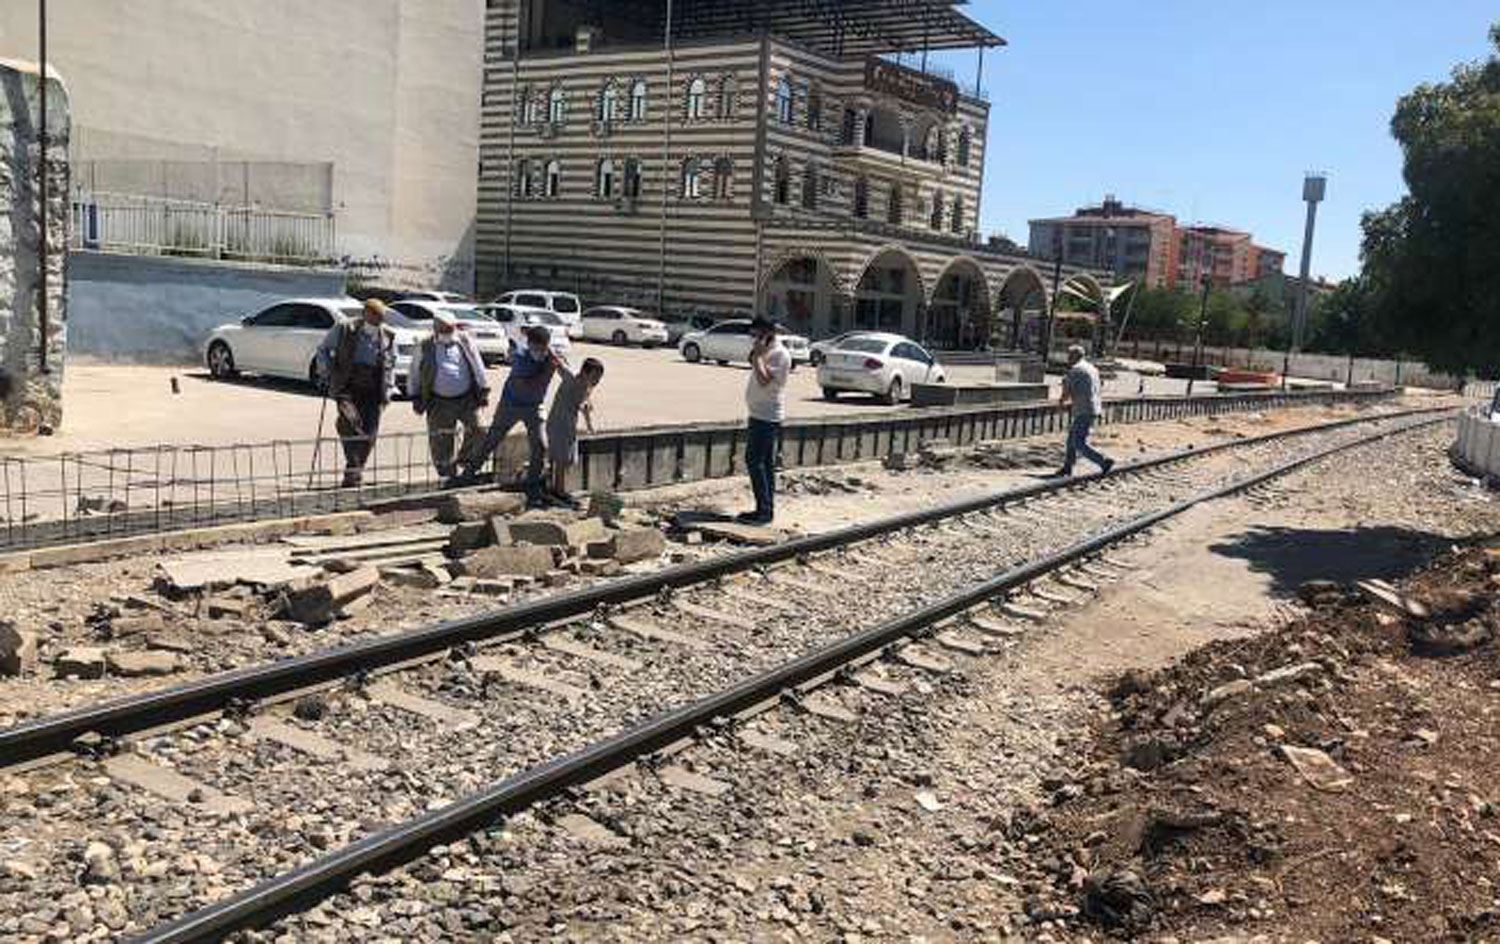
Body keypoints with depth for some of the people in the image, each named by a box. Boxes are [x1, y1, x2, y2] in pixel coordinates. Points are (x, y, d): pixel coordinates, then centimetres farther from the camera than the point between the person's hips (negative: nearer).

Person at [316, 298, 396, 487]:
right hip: (347, 386, -3)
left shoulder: (388, 336, 11)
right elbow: (323, 349, 12)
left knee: (369, 433, -3)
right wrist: (327, 373, 1)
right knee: (349, 419, -26)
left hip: (373, 390, 3)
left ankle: (355, 471, 11)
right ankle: (353, 467, -20)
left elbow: (392, 363, 21)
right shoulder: (344, 328, 3)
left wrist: (388, 388, 12)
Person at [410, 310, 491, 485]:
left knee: (477, 430, -4)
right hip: (440, 403, 0)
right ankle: (448, 475, 14)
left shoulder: (465, 341, 3)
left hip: (467, 398, 1)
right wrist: (416, 398, 5)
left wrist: (483, 391, 3)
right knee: (441, 441, 1)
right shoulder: (426, 346, 2)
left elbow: (478, 367, 8)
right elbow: (416, 374, 9)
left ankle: (465, 460, 20)